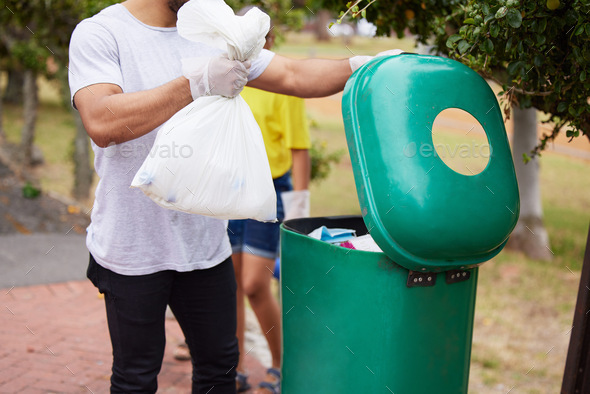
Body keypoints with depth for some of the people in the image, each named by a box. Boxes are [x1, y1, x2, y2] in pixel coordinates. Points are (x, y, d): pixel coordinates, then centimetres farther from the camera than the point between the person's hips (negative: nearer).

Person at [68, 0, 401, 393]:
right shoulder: (99, 33, -9)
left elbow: (294, 75, 3)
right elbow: (102, 123, -25)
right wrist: (198, 84, -29)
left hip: (206, 240, 5)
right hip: (132, 249, -4)